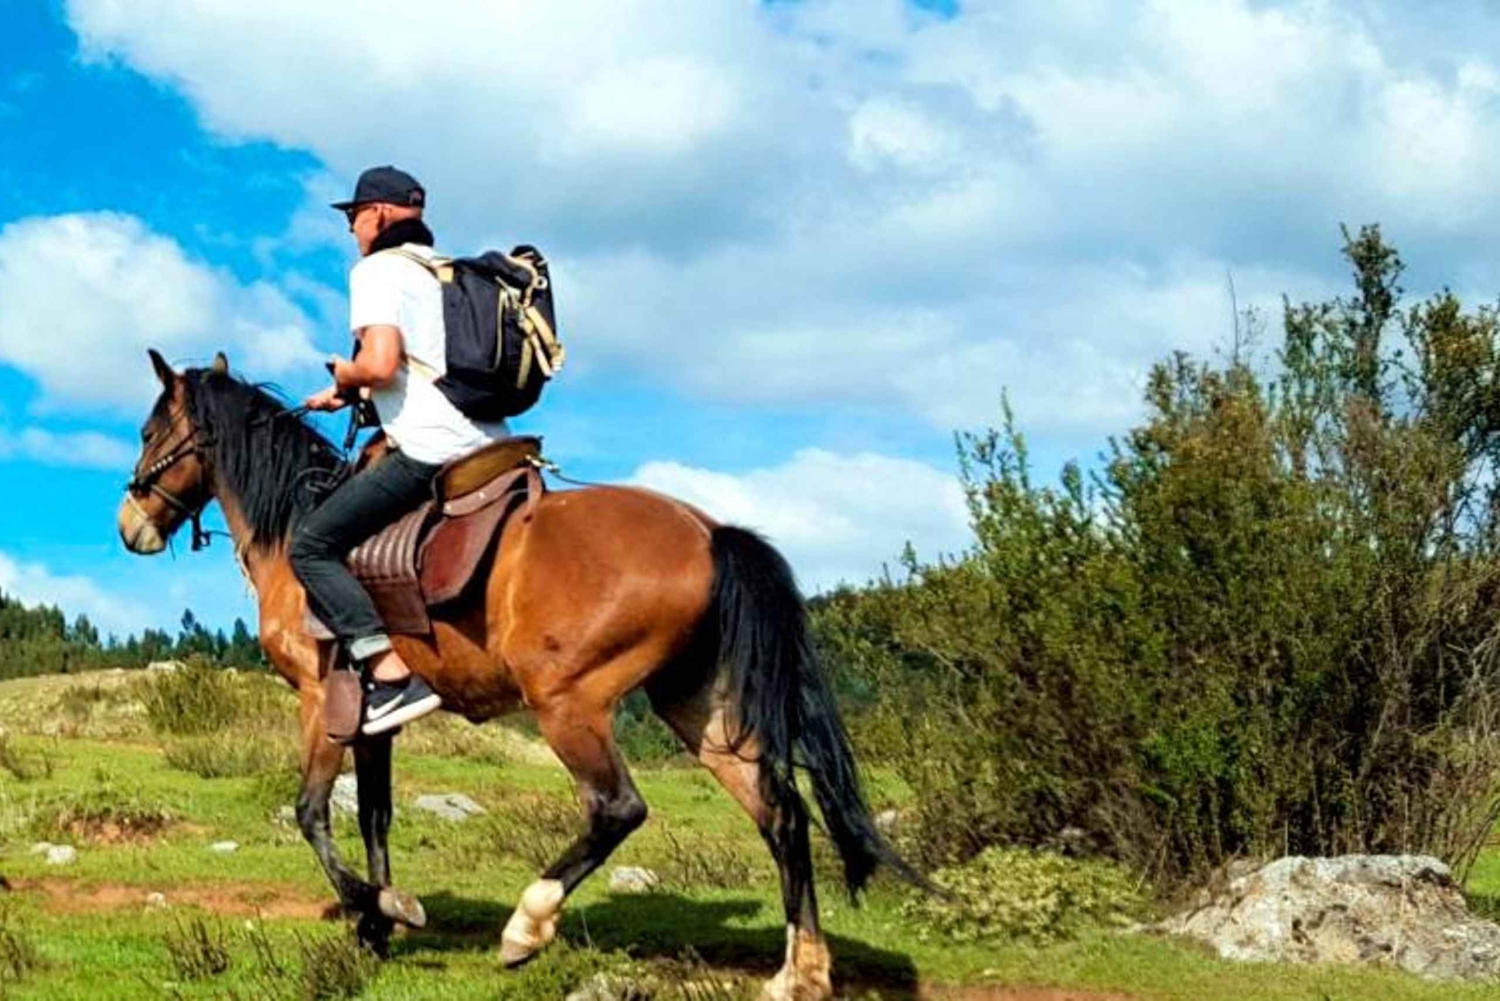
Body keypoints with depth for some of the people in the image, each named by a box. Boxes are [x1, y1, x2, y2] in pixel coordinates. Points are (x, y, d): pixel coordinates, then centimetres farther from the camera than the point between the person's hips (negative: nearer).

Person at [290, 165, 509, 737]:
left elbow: (380, 364, -18)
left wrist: (344, 375, 4)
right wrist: (349, 394, 31)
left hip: (431, 451, -9)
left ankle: (392, 674, -20)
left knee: (312, 546, -5)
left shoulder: (376, 270, -3)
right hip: (490, 447, 10)